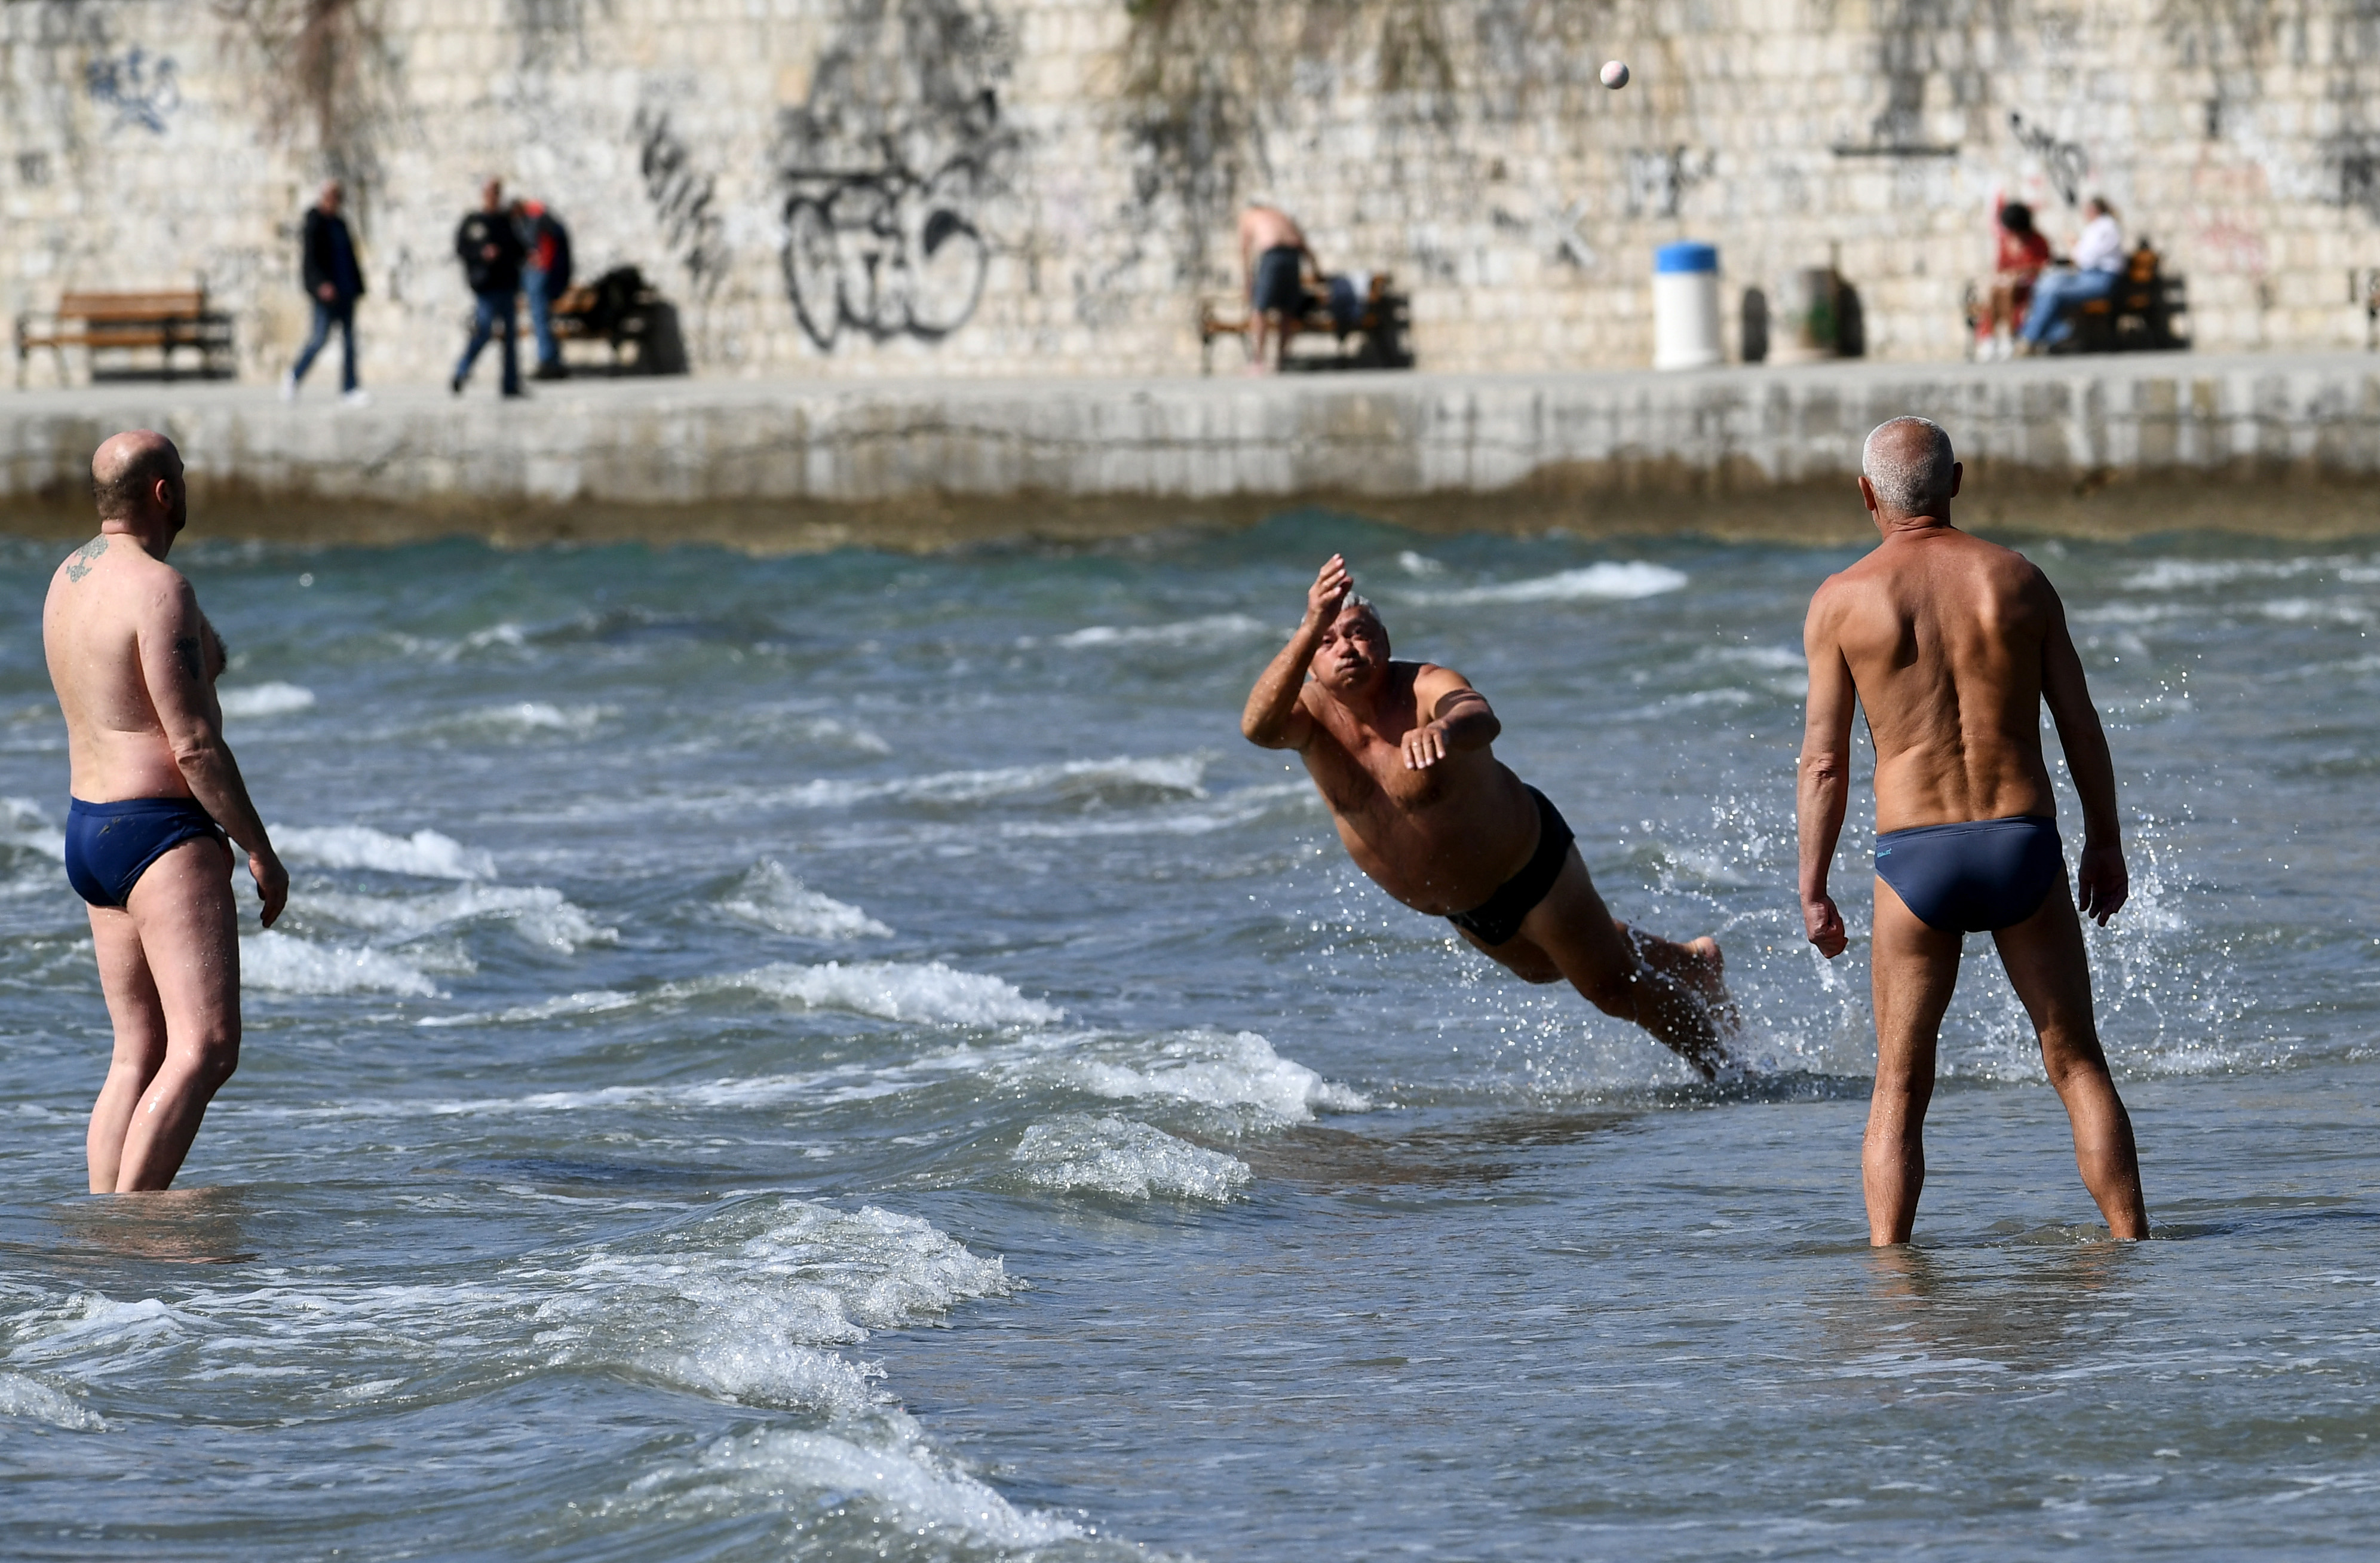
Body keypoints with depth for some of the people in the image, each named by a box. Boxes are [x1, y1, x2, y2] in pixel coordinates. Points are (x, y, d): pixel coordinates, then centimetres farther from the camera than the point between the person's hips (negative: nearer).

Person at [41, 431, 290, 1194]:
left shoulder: (68, 579, 12)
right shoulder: (158, 588, -17)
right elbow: (194, 745, -19)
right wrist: (261, 849, -10)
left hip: (89, 827, 10)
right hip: (163, 834, -10)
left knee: (140, 1054, 12)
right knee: (205, 1051, -14)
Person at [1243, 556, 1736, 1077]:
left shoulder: (1425, 689, -32)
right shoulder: (1312, 713, -21)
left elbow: (1482, 719, -56)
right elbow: (1258, 726, -45)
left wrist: (1445, 728, -82)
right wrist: (1309, 631, -61)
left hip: (1528, 865, -6)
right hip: (1458, 907, 6)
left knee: (1617, 990, 5)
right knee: (1545, 967, 30)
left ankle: (1722, 1068, 31)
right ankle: (1690, 961, 56)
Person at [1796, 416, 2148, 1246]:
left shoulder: (1843, 600, -1)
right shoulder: (2018, 579, 4)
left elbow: (1824, 762, -1)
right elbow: (2080, 724, 6)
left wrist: (1812, 891, 6)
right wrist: (2105, 841, 18)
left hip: (1915, 859, -1)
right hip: (2023, 841, 1)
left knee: (1900, 1088, 8)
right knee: (2077, 1065, 12)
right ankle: (2130, 1243, 7)